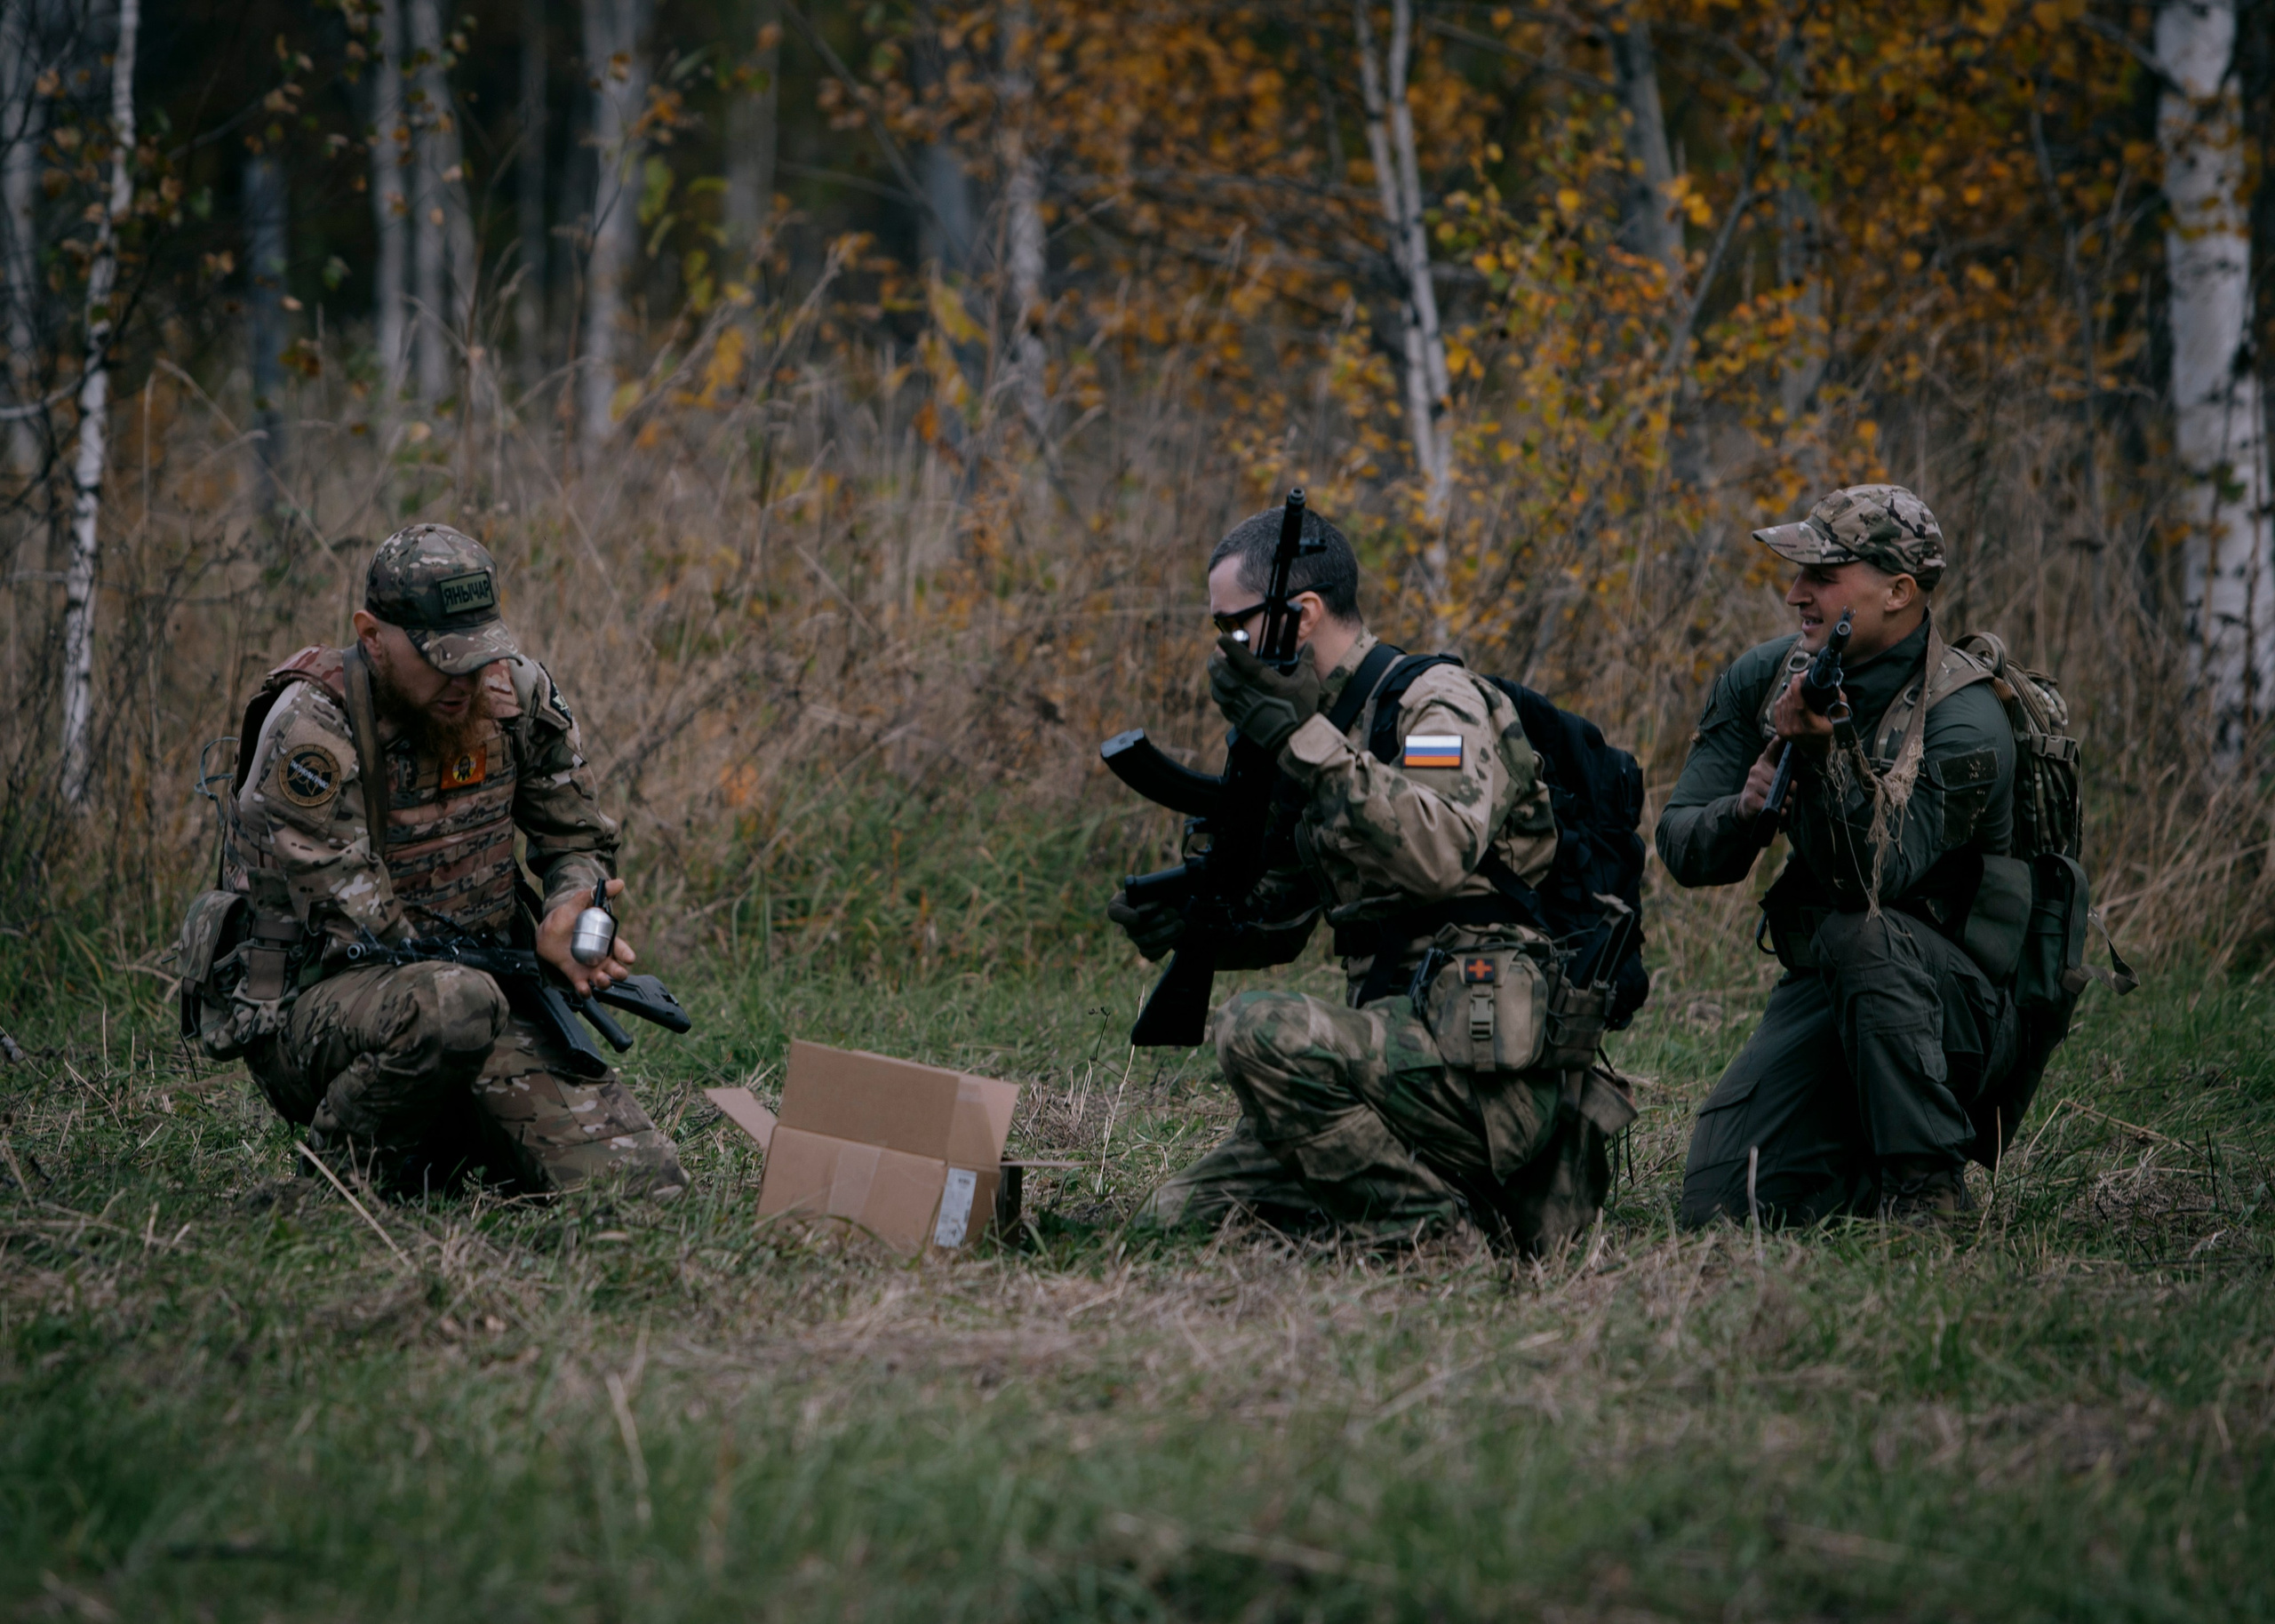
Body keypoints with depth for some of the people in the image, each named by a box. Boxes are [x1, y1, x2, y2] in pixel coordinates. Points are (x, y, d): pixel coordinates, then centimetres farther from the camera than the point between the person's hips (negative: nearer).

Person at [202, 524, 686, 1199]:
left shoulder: (515, 693, 0)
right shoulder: (312, 731, -18)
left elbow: (578, 837, 13)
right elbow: (360, 930, -20)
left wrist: (572, 910, -12)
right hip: (318, 1007, -6)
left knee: (648, 1188, -12)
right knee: (454, 1005, -41)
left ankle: (456, 1140, 16)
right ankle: (342, 1172, -13)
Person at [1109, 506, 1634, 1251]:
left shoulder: (1440, 701, -8)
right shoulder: (1331, 729, 17)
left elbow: (1441, 855, -29)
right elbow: (1277, 919, 24)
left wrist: (1304, 738, -28)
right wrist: (1180, 918, 3)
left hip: (1484, 1045, -9)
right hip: (1402, 1045, 9)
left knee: (1260, 1031, -30)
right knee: (1178, 1214, 2)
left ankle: (1429, 1228, -15)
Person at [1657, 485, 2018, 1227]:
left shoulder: (1965, 722, -19)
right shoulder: (1763, 680, -2)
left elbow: (1878, 873, -29)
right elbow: (1682, 849, -5)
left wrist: (1828, 745, -40)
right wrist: (1745, 811, -27)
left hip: (1959, 1011, -5)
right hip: (1820, 994, 5)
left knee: (1859, 934, -39)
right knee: (1720, 1207, -15)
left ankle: (1927, 1182, -22)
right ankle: (1864, 1166, 15)